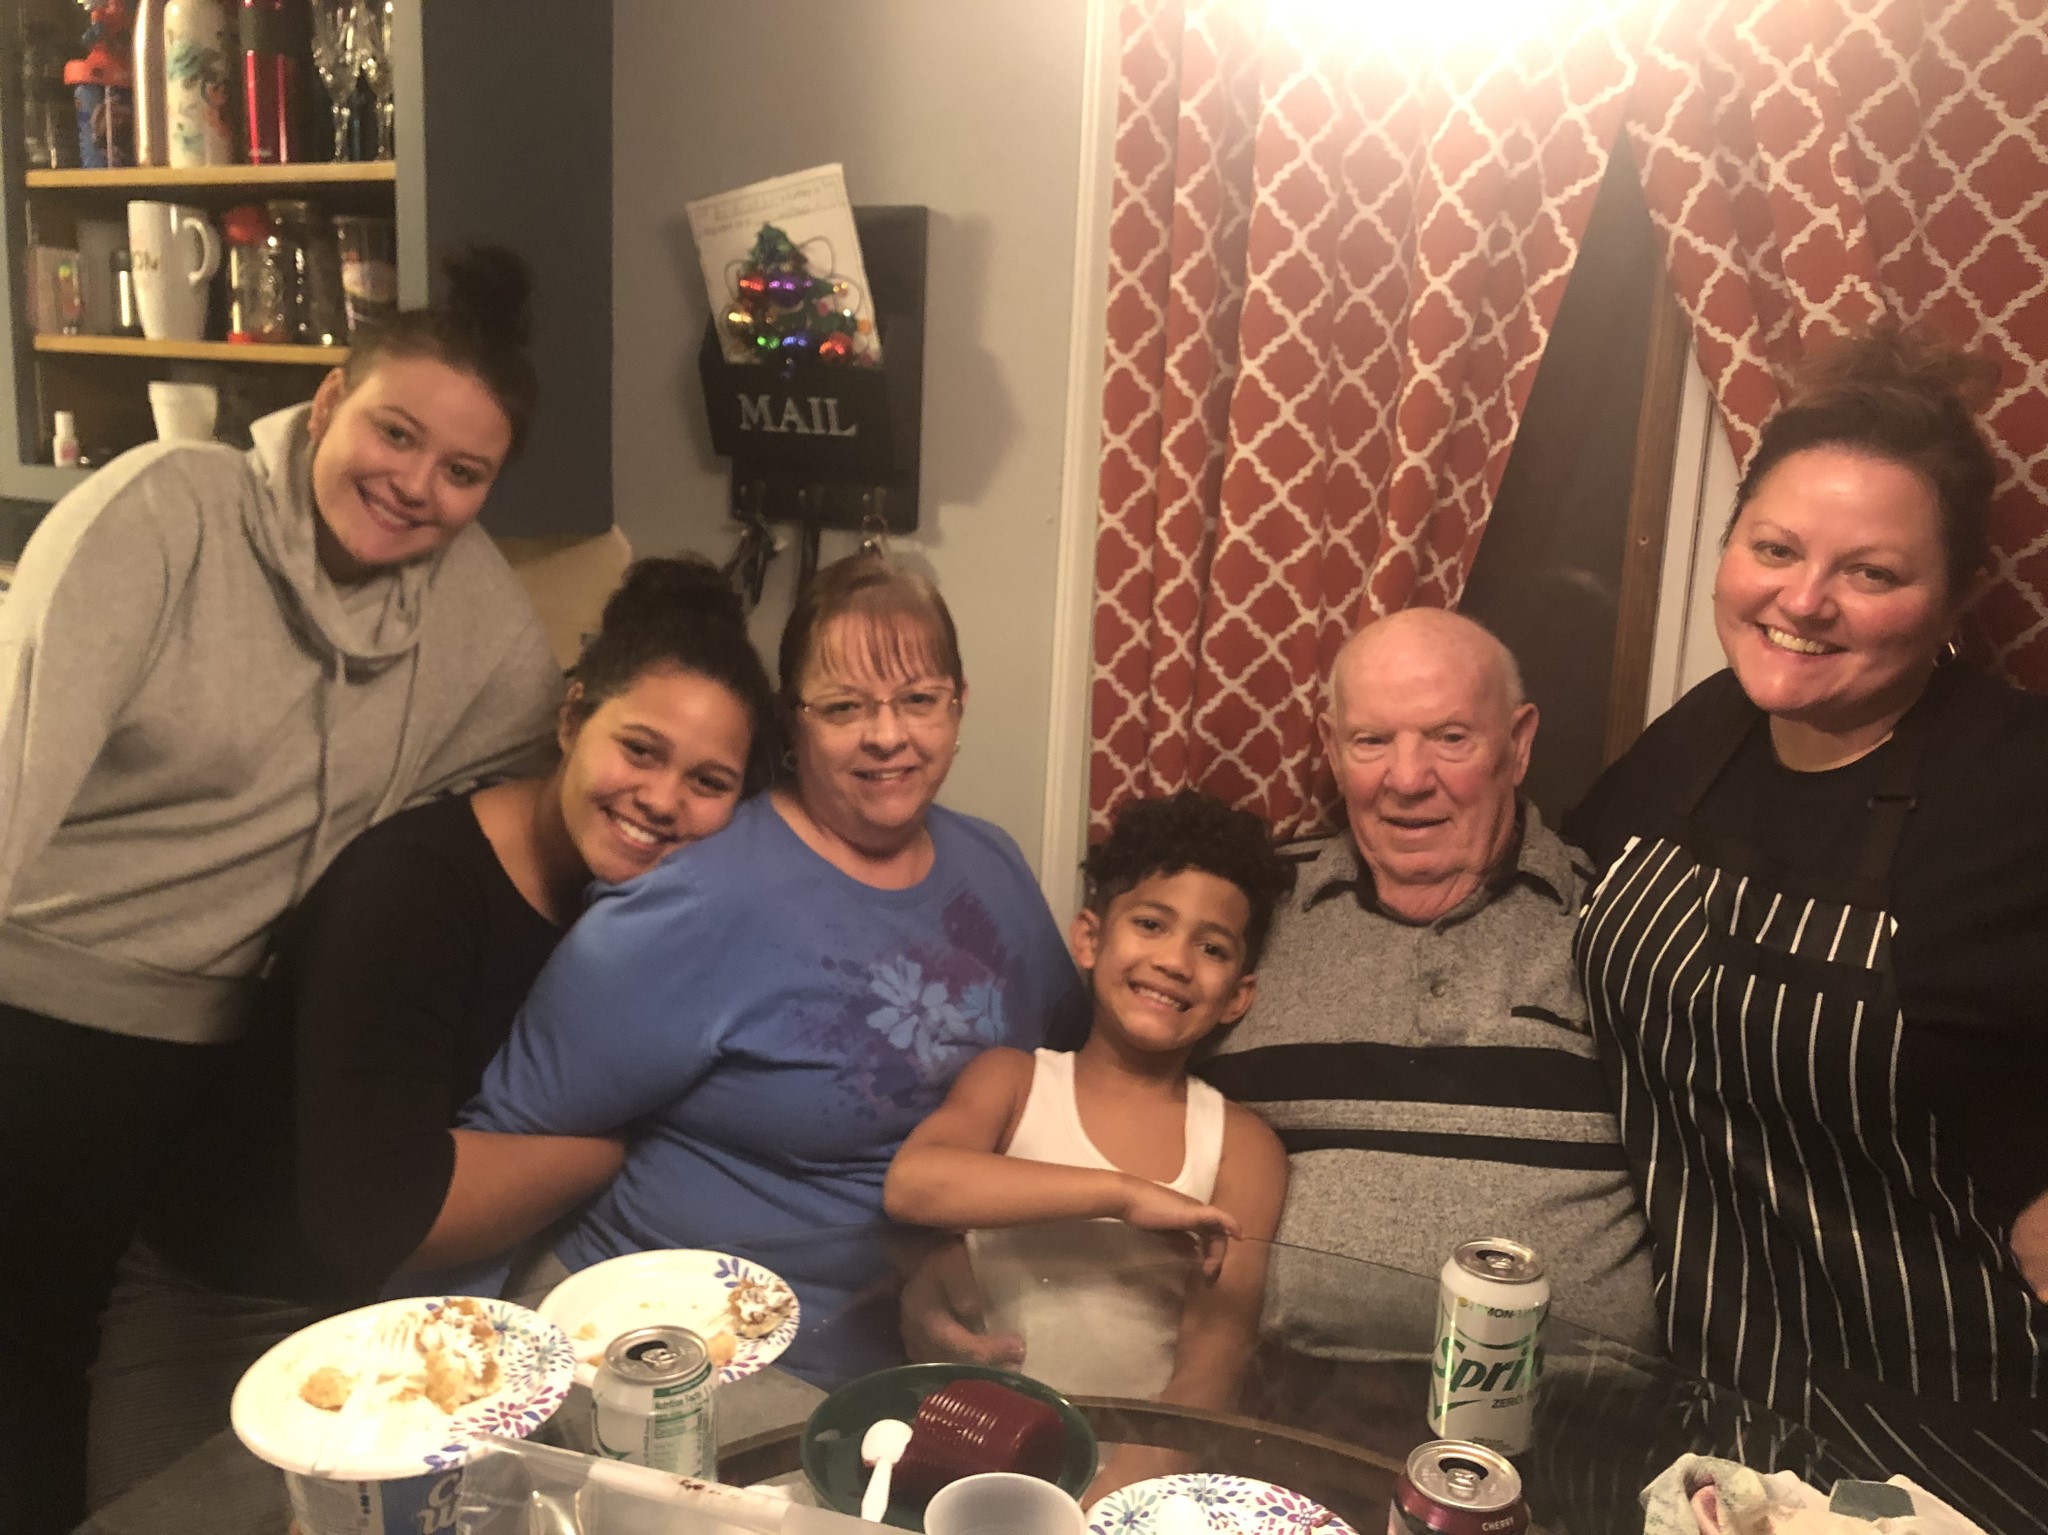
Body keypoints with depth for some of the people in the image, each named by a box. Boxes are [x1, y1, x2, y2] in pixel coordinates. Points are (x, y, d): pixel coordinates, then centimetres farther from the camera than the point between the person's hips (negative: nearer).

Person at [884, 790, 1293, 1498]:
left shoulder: (1241, 1147, 3)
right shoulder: (1012, 1080, 3)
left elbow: (1212, 1364, -4)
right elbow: (909, 1184, -16)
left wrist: (1118, 1491, -21)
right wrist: (1121, 1193, -21)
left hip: (1138, 1458, 1)